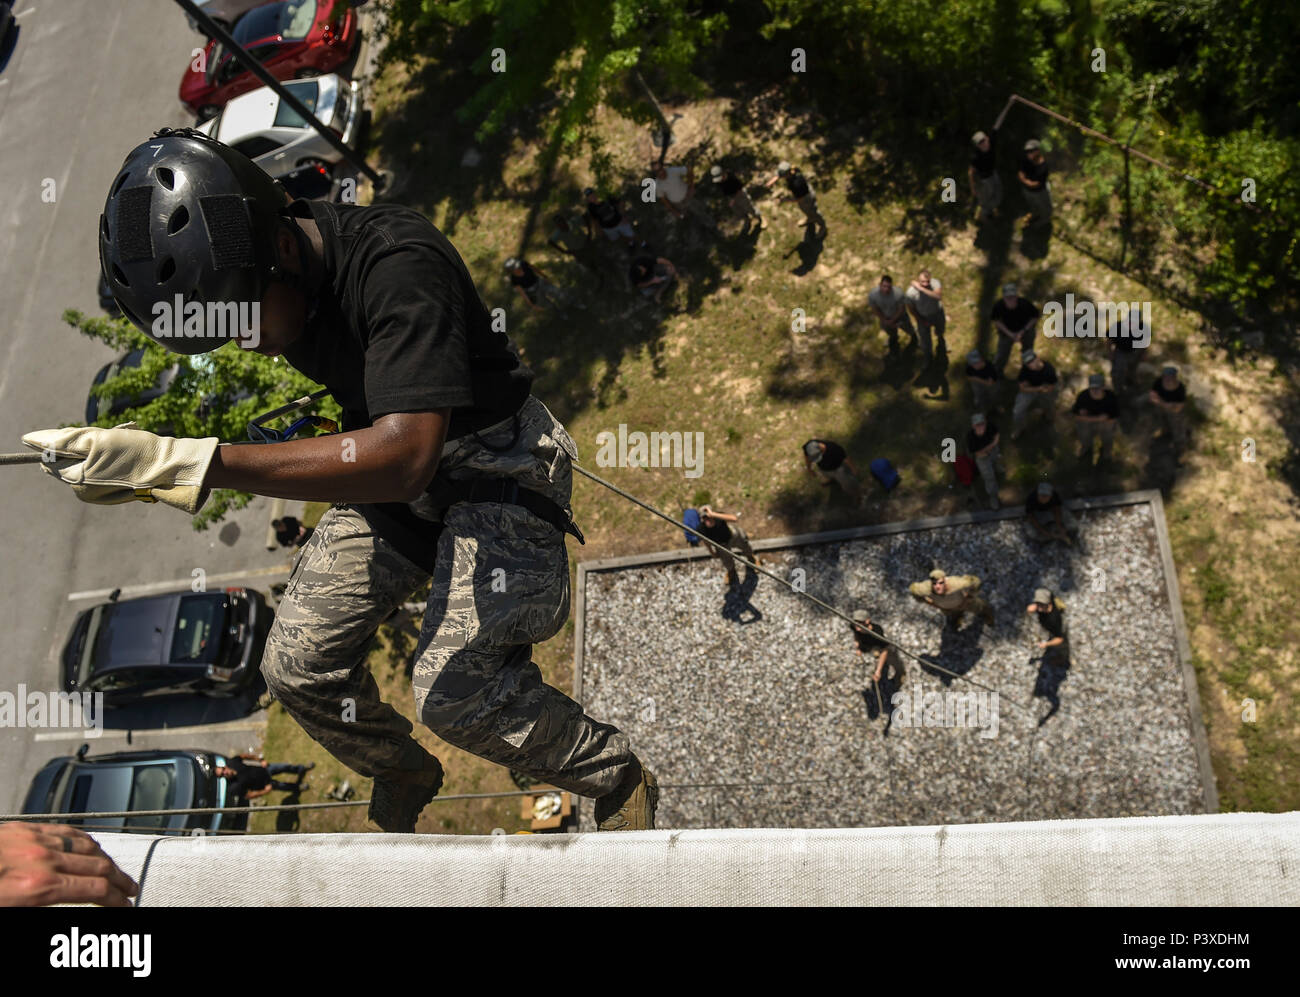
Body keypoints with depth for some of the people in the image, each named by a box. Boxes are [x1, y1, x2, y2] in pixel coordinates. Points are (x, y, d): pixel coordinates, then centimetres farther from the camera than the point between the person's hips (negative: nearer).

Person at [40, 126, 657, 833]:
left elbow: (406, 456, -44)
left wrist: (191, 463, -48)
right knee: (297, 669, 0)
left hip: (496, 463, -7)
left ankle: (620, 780, 9)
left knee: (453, 692, -18)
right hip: (384, 470, 7)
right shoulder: (234, 272, -7)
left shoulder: (397, 263, -32)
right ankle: (403, 777, 31)